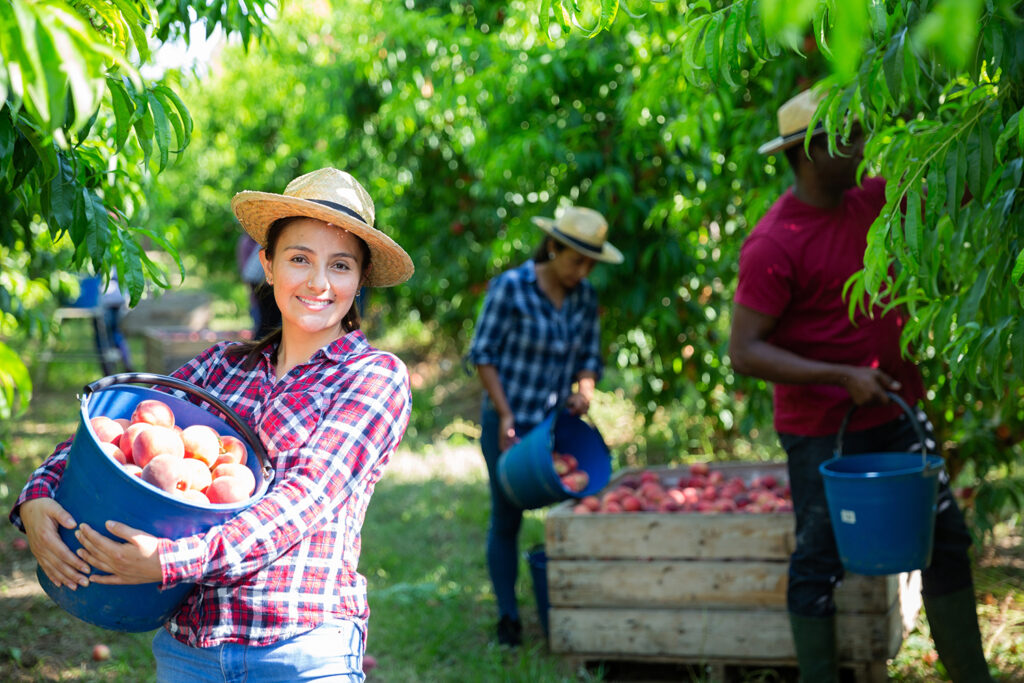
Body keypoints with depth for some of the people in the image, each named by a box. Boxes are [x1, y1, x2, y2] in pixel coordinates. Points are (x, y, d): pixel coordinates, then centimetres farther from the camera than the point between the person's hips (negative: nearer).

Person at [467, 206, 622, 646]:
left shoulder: (584, 297, 3)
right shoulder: (510, 288, -11)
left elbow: (589, 357, 12)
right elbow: (483, 354, -8)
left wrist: (584, 391, -10)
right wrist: (505, 415, -13)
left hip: (556, 423, 4)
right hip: (508, 423, -4)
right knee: (506, 519, 2)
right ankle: (508, 618, 10)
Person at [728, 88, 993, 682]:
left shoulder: (870, 200, 3)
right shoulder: (772, 246, -19)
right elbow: (745, 351, -21)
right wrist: (843, 377, -26)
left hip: (895, 411, 8)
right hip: (822, 427, -7)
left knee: (946, 541, 11)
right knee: (820, 560, 2)